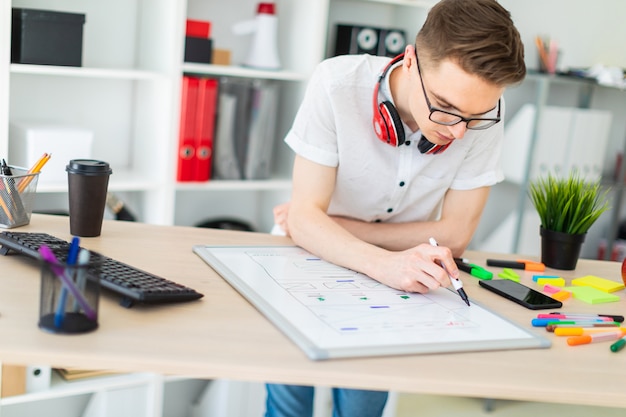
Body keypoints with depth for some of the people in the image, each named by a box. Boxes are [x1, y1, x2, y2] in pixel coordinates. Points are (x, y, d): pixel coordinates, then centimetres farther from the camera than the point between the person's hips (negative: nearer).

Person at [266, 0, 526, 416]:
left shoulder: (483, 108, -18)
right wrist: (382, 263, -43)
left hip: (399, 280, 2)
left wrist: (327, 225, -15)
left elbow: (455, 234, -14)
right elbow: (305, 218, -24)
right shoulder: (338, 84, -23)